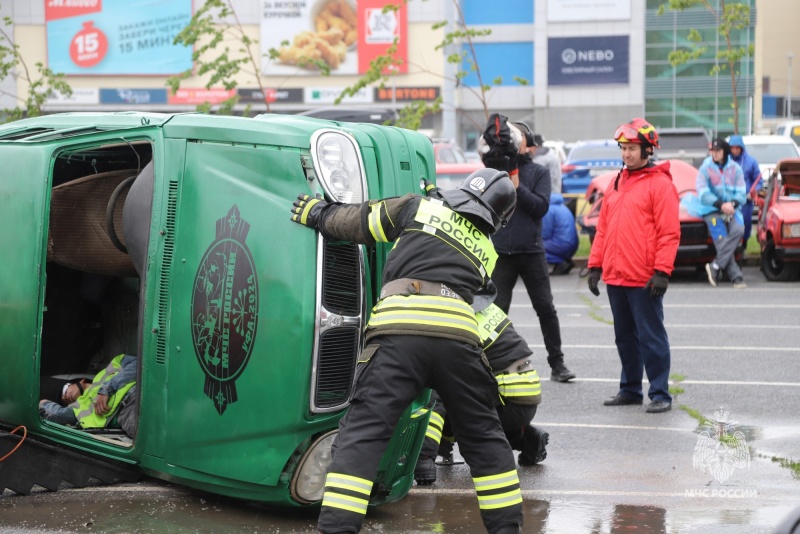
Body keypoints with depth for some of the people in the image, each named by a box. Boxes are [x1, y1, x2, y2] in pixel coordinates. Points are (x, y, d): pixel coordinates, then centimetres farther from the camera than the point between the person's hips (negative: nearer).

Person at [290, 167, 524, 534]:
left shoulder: (419, 208, 19)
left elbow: (357, 223, 24)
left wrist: (316, 213, 41)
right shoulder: (486, 251, 29)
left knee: (363, 432, -5)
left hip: (400, 328, -3)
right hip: (458, 334, 3)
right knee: (482, 435, 20)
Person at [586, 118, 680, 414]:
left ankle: (660, 394, 3)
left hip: (644, 279, -7)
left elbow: (670, 232, -12)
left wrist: (662, 271, -18)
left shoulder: (660, 184, -7)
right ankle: (630, 389, 24)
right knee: (625, 337, 14)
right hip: (615, 278, 7)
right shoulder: (617, 184, 15)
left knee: (651, 337, -3)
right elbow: (603, 228, 18)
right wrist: (595, 265, 13)